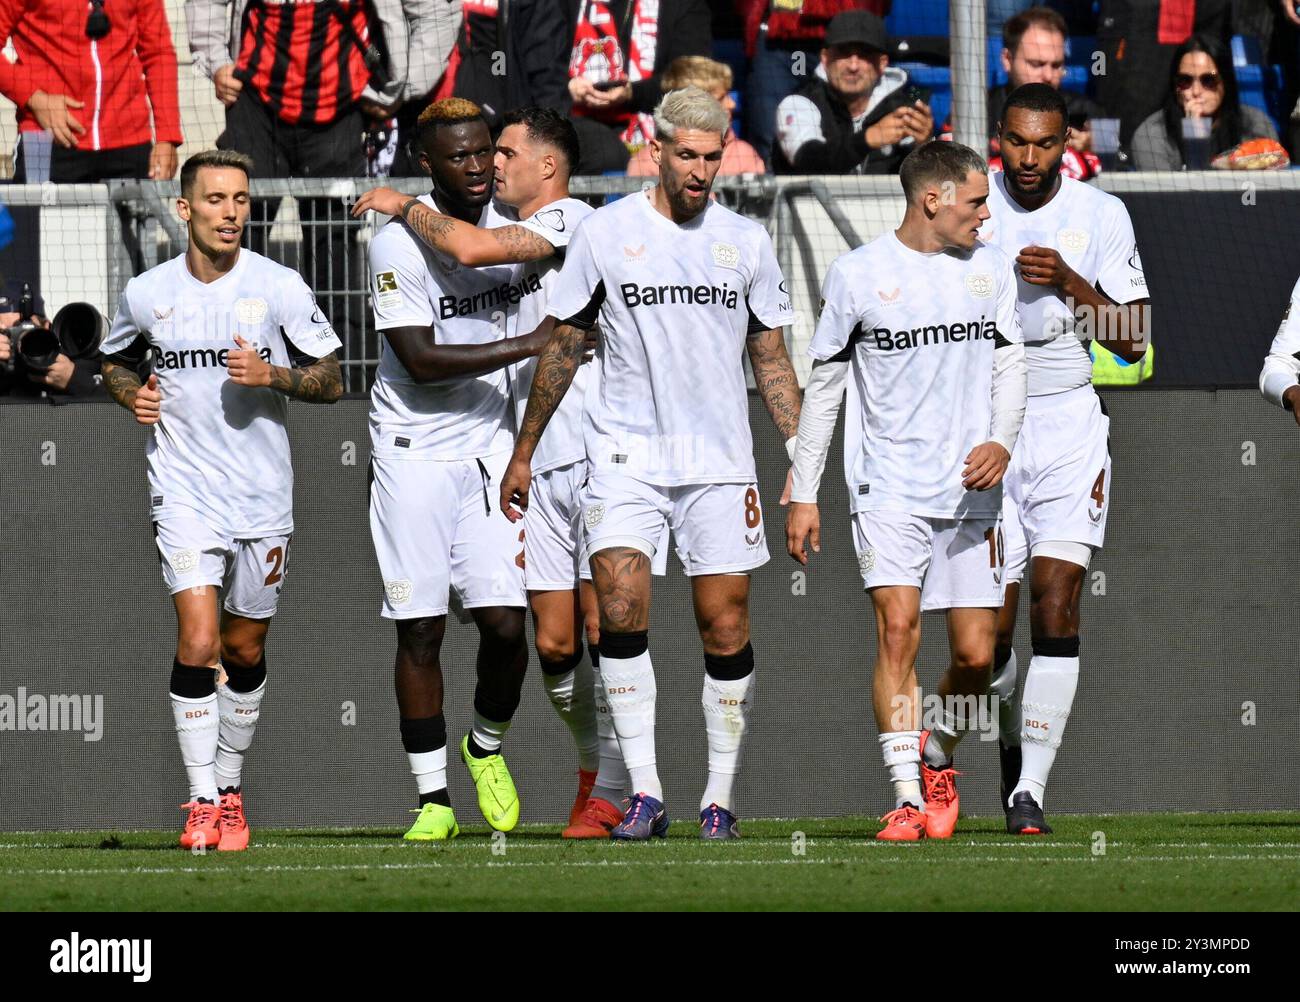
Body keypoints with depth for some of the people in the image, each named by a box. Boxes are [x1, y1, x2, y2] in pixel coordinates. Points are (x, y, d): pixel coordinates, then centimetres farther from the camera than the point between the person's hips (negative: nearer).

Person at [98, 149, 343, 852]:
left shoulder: (279, 288, -3)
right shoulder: (147, 293, 2)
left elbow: (331, 381, 1)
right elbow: (115, 359, 22)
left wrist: (271, 375, -17)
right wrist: (131, 393, 0)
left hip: (263, 493, 1)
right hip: (184, 490, -1)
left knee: (245, 650, 10)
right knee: (198, 642, -15)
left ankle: (229, 786, 29)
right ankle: (202, 803, -8)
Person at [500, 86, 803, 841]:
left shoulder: (746, 241, 6)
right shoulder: (606, 234, 2)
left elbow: (772, 361, 12)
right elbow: (564, 347, 10)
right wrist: (525, 452, 11)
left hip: (720, 463, 1)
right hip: (626, 458, -1)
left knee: (726, 629, -1)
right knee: (621, 606, -17)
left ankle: (721, 796, 11)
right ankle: (645, 793, -14)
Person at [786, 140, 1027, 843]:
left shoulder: (989, 268, 7)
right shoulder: (857, 274, -3)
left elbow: (1009, 364, 12)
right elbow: (824, 384, 4)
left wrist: (1001, 442, -8)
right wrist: (802, 493, 4)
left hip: (970, 490, 3)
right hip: (889, 489, -3)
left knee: (975, 655, 1)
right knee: (898, 631, -18)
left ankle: (937, 764, 29)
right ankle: (908, 800, -17)